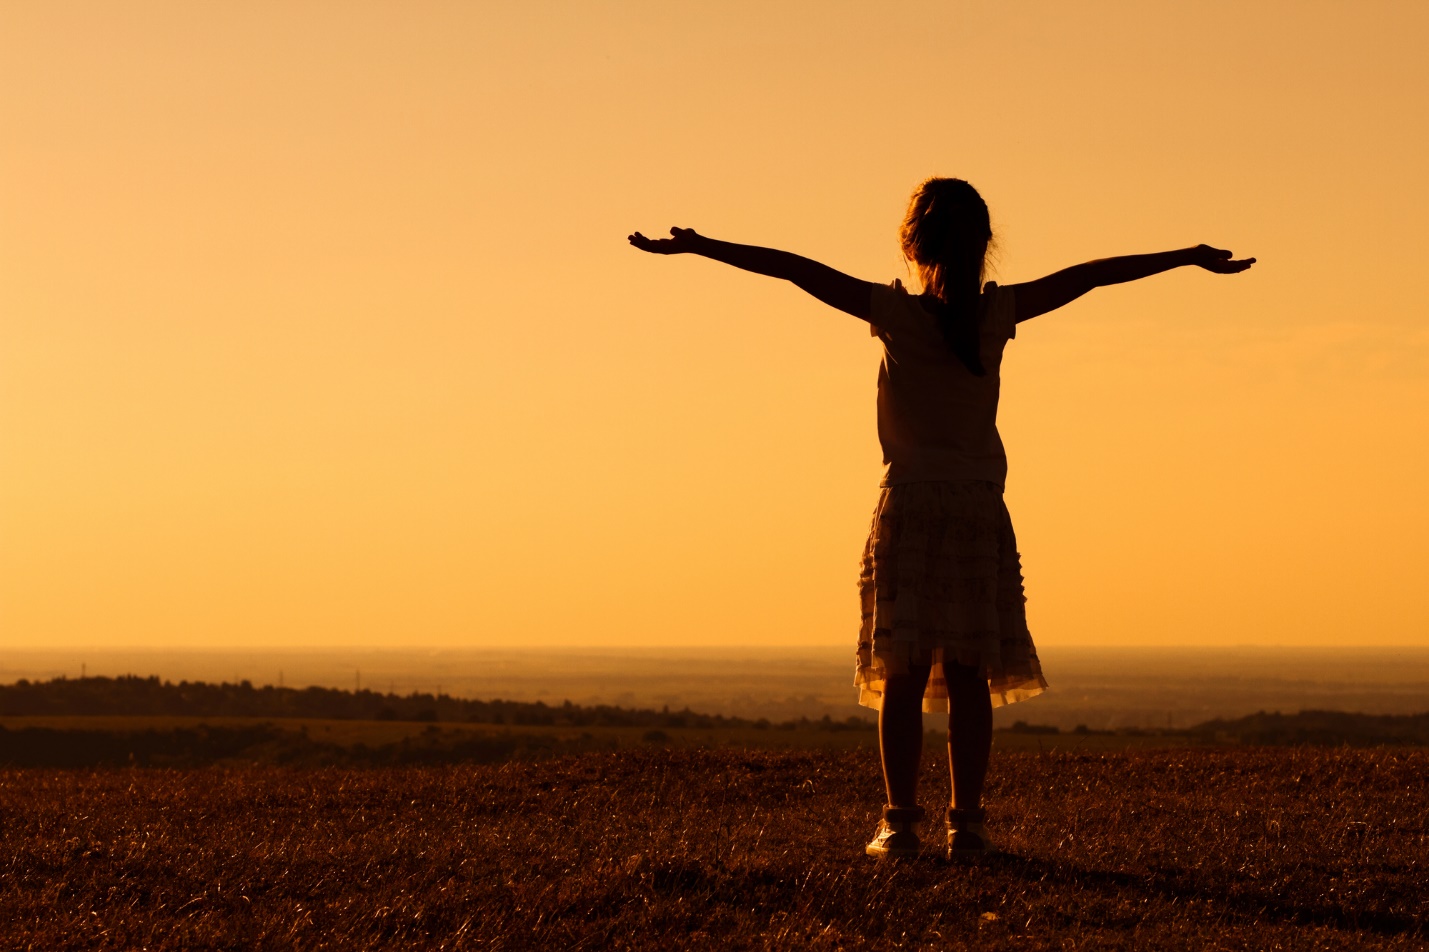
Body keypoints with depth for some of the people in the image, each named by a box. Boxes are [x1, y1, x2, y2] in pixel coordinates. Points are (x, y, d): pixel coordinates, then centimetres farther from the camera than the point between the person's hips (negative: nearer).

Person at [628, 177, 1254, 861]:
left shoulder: (896, 312, -5)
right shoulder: (999, 312, -1)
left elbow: (793, 268, -5)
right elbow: (1089, 275, 8)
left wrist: (697, 246, 0)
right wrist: (1191, 257, 16)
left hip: (909, 506, -1)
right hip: (981, 510, 1)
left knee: (904, 674, 0)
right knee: (968, 675, 3)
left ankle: (901, 822, -2)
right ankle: (967, 823, 2)